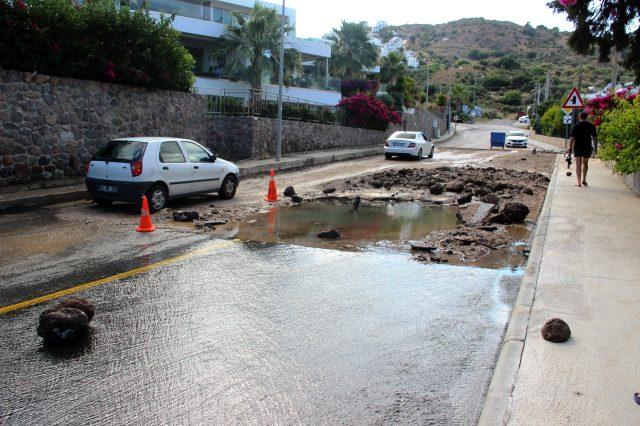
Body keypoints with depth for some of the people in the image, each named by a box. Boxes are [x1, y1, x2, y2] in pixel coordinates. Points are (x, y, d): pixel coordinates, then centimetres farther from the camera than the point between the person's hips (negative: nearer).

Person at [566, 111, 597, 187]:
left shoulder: (576, 126, -4)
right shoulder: (591, 126, 2)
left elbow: (572, 138, -10)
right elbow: (594, 137, 7)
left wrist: (570, 147, -7)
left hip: (577, 147, -2)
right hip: (587, 147, 2)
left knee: (578, 164, -1)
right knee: (585, 163, 18)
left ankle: (579, 182, -6)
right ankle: (584, 180, 13)